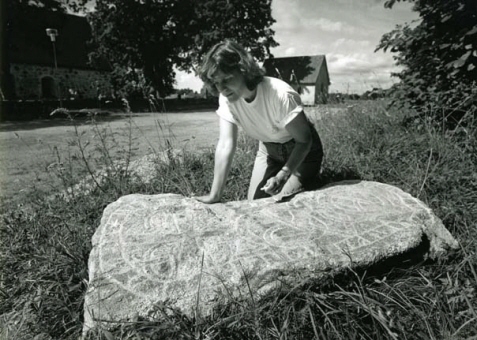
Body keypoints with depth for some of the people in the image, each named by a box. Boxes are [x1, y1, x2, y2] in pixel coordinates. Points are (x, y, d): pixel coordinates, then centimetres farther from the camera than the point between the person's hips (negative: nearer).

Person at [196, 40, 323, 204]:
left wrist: (282, 176, -40)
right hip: (269, 150, 5)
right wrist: (215, 196, -31)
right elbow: (225, 145, -25)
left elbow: (304, 141, -24)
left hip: (303, 150, -4)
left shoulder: (280, 95, -35)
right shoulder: (227, 98, -21)